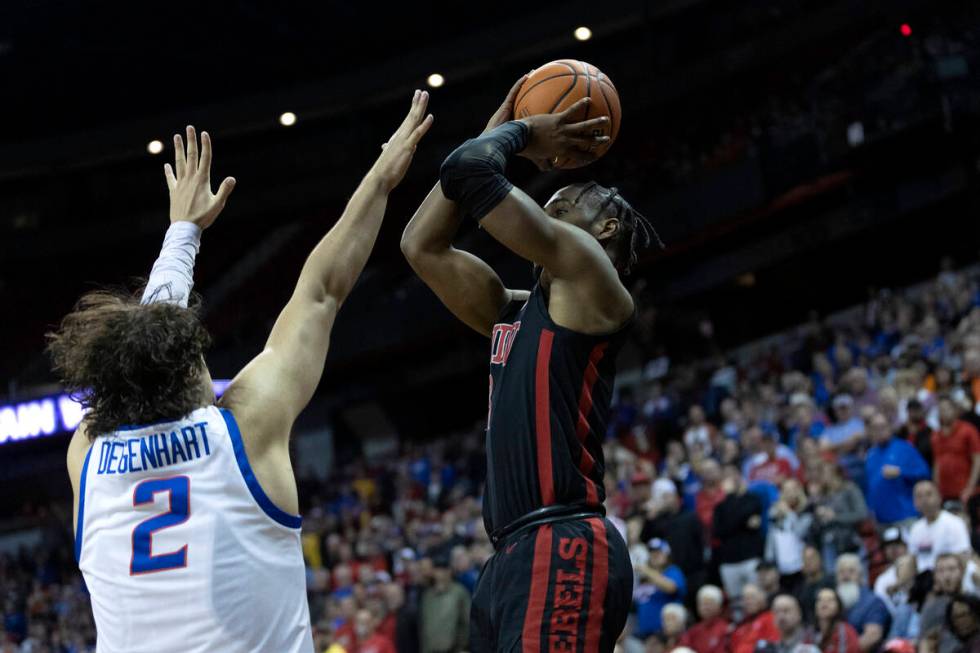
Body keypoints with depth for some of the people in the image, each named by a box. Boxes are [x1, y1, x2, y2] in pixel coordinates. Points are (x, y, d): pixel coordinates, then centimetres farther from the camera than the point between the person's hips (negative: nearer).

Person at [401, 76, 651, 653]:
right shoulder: (514, 312, 24)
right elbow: (422, 245, 26)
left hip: (563, 550, -9)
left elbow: (466, 171, -7)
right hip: (516, 556, 10)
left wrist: (521, 132, 15)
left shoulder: (590, 280, 0)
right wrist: (508, 133, 27)